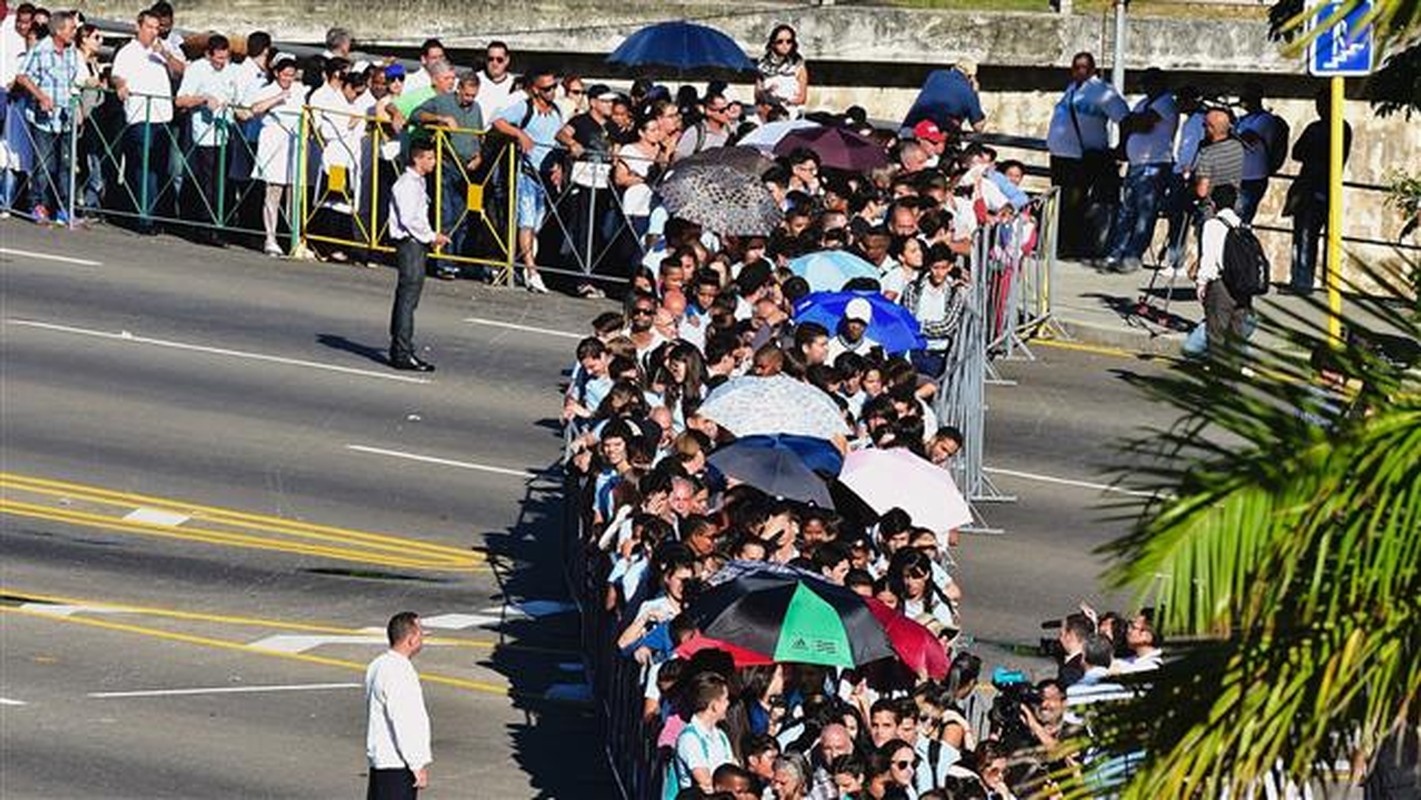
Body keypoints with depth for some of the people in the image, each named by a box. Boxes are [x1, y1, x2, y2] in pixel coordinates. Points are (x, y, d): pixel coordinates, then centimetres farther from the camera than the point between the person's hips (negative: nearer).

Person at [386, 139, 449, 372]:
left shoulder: (417, 183, 17)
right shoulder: (407, 184, -15)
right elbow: (409, 219, -21)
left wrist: (431, 236, 8)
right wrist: (431, 236, -14)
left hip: (417, 245, 10)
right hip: (409, 245, -10)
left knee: (406, 298, 14)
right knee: (408, 298, -10)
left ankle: (398, 350, 20)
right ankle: (403, 353, -11)